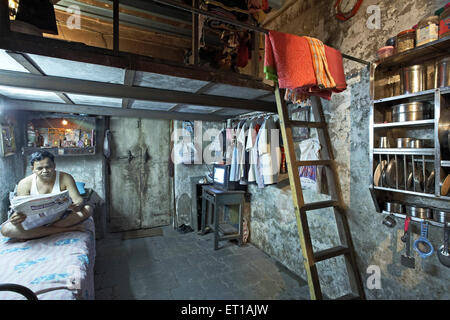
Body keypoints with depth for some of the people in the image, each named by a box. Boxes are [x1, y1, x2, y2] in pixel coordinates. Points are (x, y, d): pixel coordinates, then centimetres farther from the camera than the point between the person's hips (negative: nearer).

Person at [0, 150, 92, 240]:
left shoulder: (65, 178, -9)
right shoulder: (25, 183, -5)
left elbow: (78, 199, -14)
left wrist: (78, 205, -39)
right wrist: (16, 216, -34)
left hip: (61, 218, -1)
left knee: (88, 209, -27)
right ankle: (67, 229, -27)